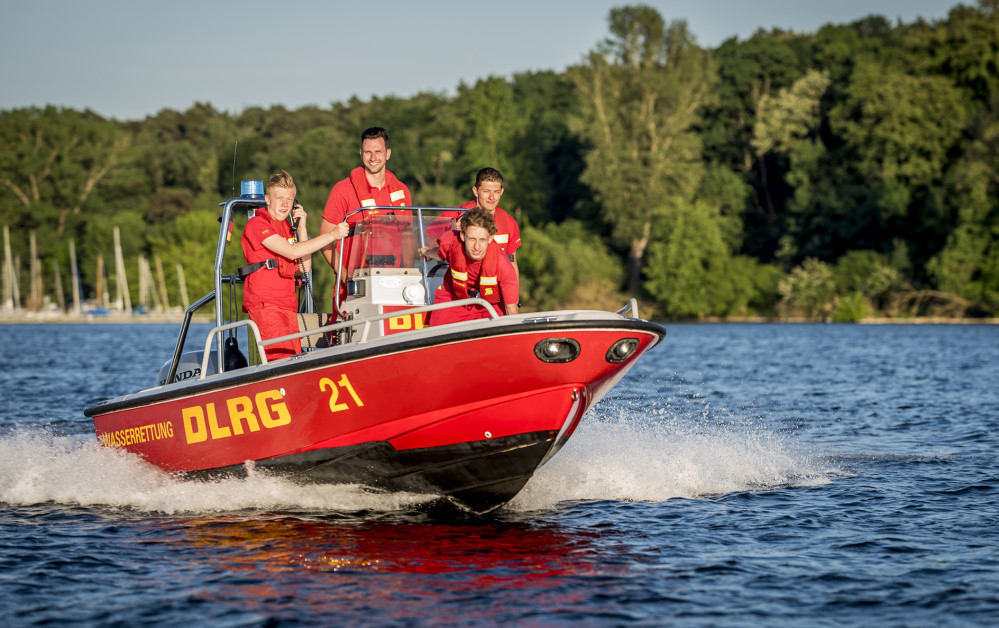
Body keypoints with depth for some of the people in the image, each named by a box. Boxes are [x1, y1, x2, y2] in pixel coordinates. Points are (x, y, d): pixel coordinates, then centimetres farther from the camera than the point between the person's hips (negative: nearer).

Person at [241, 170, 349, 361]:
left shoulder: (287, 227, 20)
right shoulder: (257, 224, -6)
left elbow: (305, 267, 11)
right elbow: (292, 252, -19)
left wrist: (301, 228, 4)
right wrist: (332, 235, -19)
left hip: (288, 305, 8)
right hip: (265, 304, -8)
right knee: (281, 358, -21)